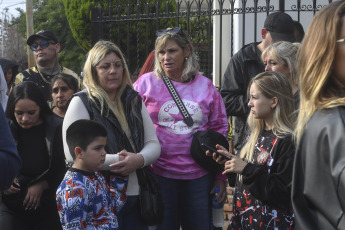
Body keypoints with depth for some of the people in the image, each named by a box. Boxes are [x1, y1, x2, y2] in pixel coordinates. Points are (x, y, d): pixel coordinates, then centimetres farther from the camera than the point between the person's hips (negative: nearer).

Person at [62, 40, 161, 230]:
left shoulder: (134, 101, 13)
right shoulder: (81, 103, -3)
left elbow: (154, 144, 11)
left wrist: (139, 159, -12)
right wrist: (117, 160, -18)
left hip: (136, 196, 5)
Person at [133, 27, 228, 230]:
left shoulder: (205, 86, 4)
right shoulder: (146, 83, -1)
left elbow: (220, 132, 8)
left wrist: (220, 176, 7)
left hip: (199, 176, 2)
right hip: (159, 174, -1)